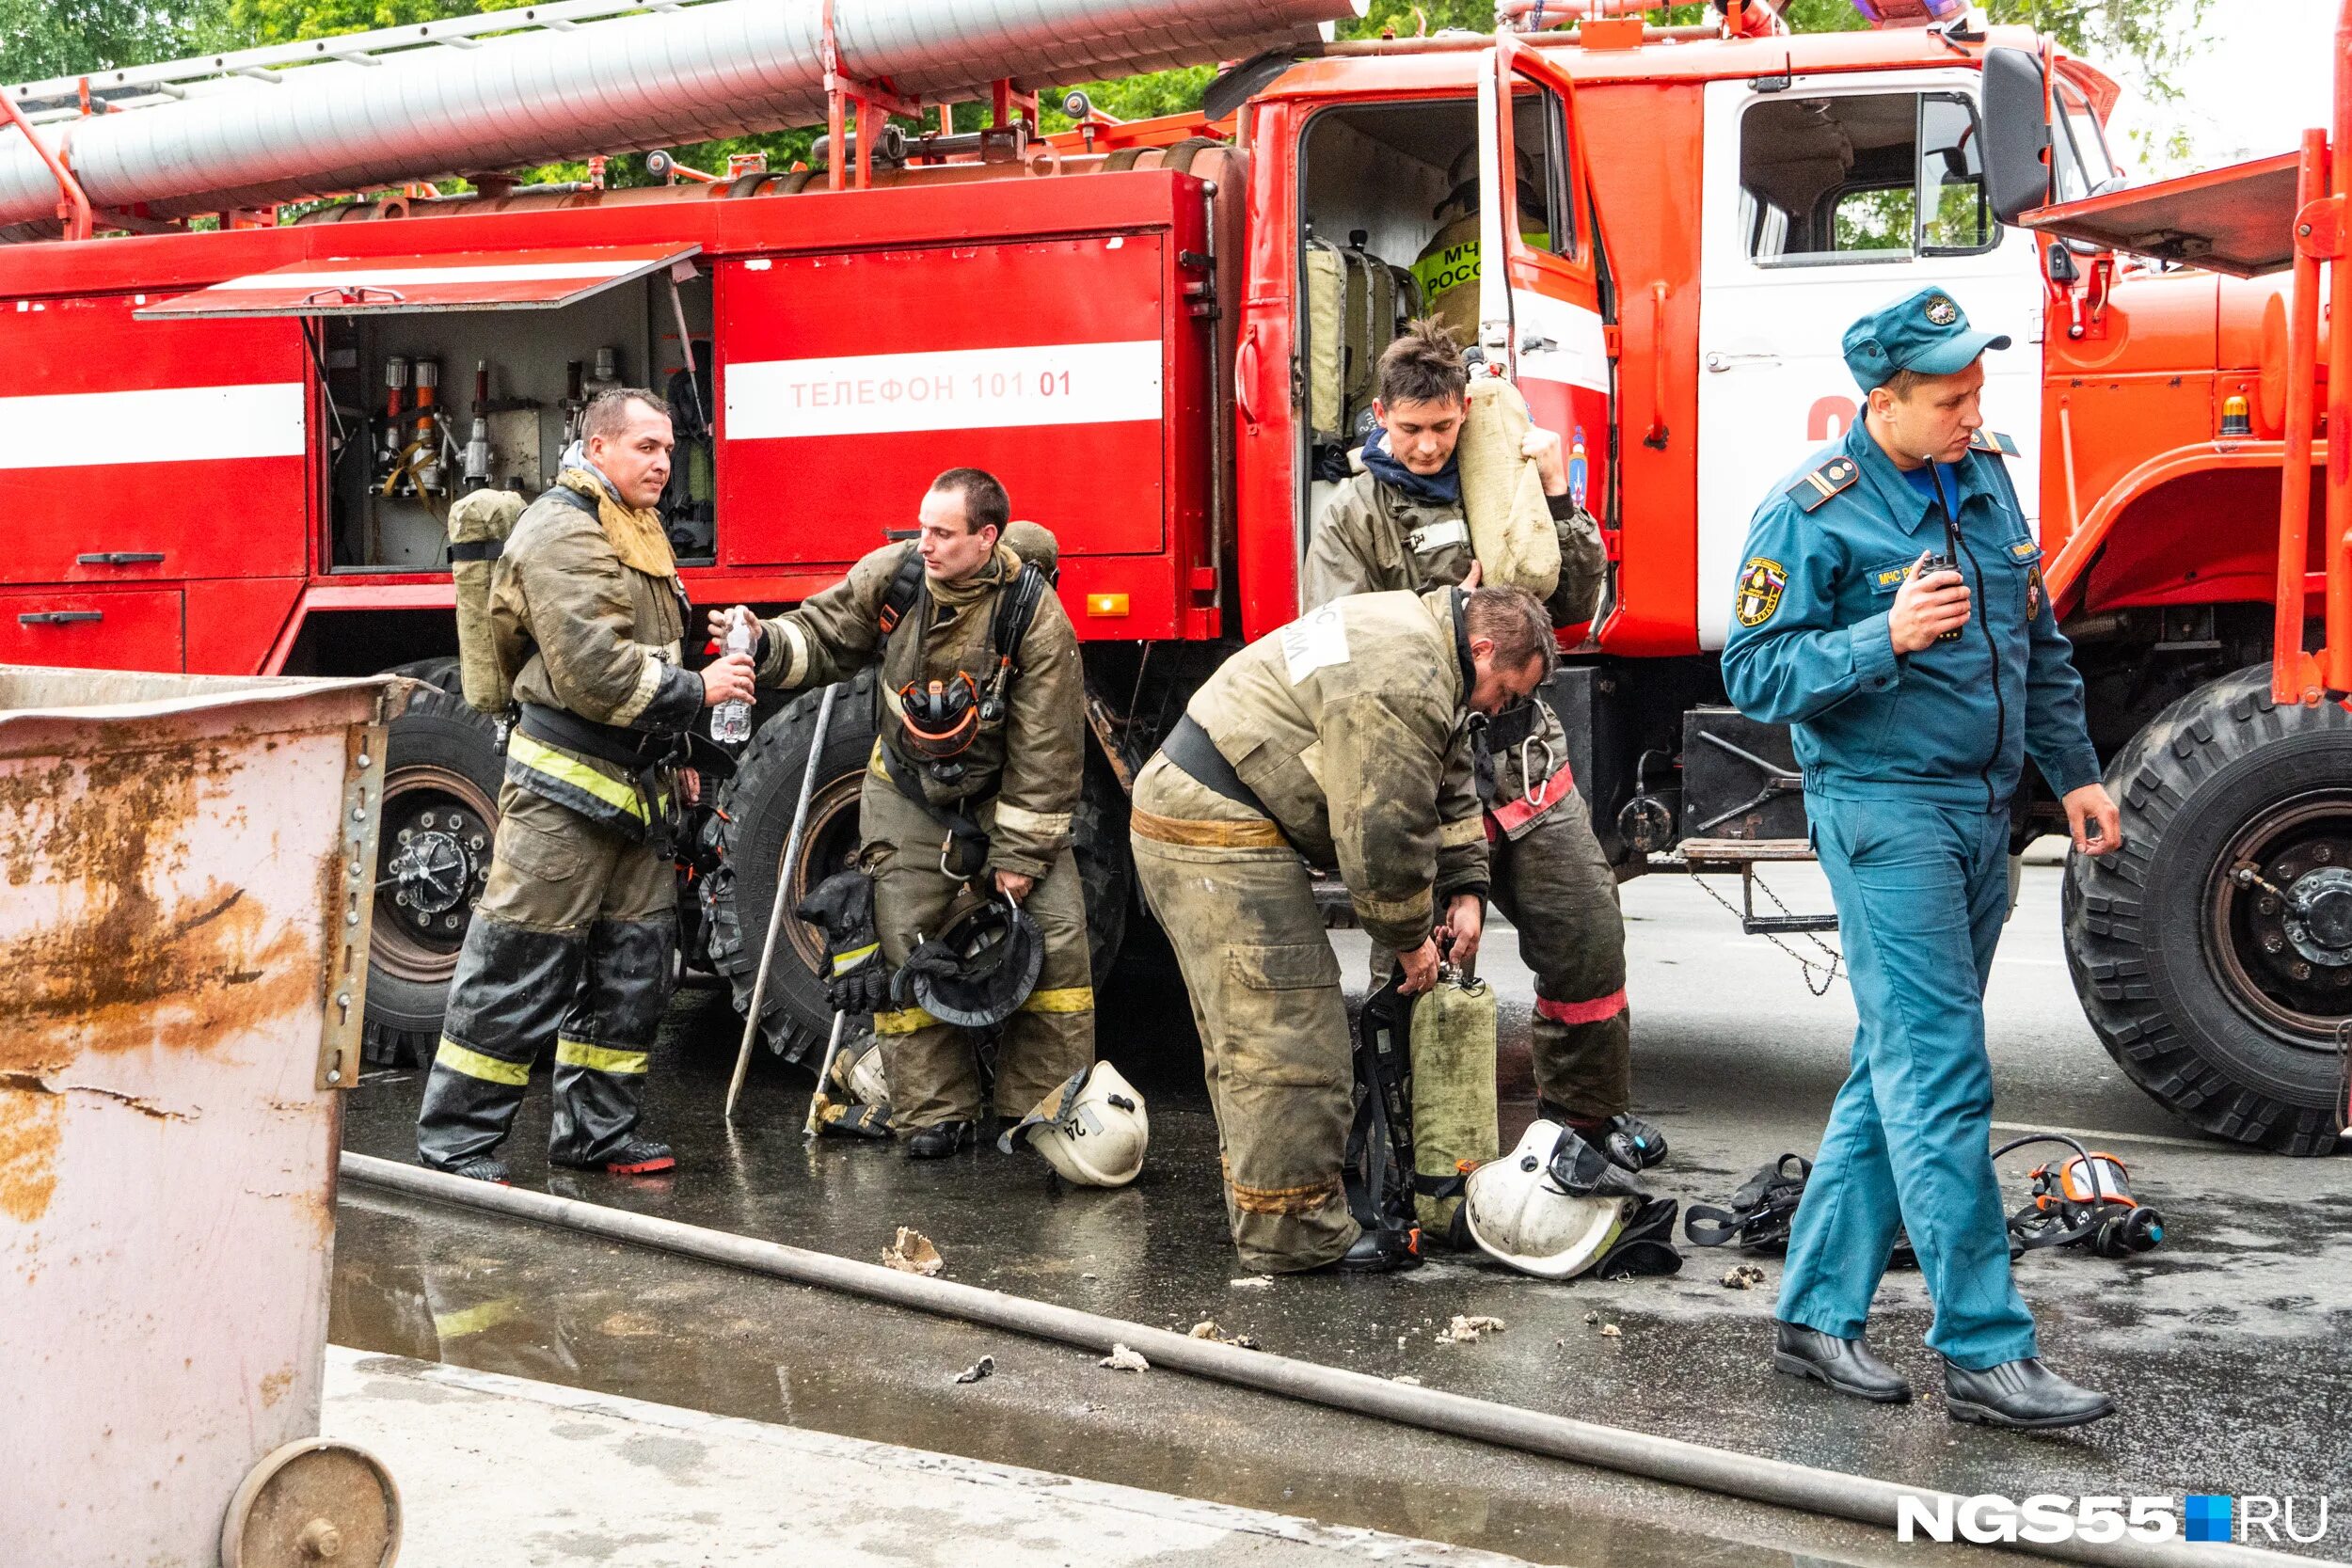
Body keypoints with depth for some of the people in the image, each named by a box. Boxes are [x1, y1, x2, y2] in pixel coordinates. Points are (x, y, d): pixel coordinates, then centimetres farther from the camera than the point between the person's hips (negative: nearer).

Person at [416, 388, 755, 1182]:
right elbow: (594, 668, -23)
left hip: (634, 787, 10)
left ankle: (596, 1127, 21)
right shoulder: (561, 532, -13)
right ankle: (456, 1140, 1)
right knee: (519, 967, -6)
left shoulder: (634, 531, 18)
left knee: (634, 964, 11)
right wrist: (695, 691, -16)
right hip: (565, 785, -10)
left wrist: (672, 752, 23)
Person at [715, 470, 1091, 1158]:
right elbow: (822, 638, -1)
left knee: (1056, 935, -7)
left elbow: (1046, 749, -18)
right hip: (910, 793, 2)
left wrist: (1020, 853, -16)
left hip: (1003, 792, -2)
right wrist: (764, 644, -24)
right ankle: (935, 1114, 10)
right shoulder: (892, 574, -14)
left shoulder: (1036, 616, -22)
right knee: (906, 947, -1)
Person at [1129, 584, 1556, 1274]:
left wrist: (1466, 889, 15)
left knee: (1246, 1032, 19)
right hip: (1219, 833, -12)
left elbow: (1447, 784, 23)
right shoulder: (1402, 685, -22)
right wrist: (1411, 939, -6)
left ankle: (1258, 1203, 29)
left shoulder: (1419, 631, 14)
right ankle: (1295, 1232, -1)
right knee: (1287, 1039, -8)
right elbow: (1382, 835, -21)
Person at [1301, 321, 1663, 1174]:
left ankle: (1585, 1109, 25)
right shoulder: (1353, 516, 0)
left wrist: (1559, 501, 0)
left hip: (1526, 758, 4)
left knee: (1587, 933, 5)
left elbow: (1574, 606, 10)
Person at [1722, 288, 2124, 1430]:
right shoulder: (1813, 513, -12)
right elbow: (1755, 673, -16)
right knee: (1941, 1078, -9)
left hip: (1982, 809, 8)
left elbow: (2037, 640, 20)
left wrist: (2074, 772, 19)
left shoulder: (1985, 476, 11)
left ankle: (1818, 1314, 19)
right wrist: (1886, 640, -28)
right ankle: (1984, 1353, -4)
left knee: (1899, 1069, 10)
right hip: (1885, 809, -8)